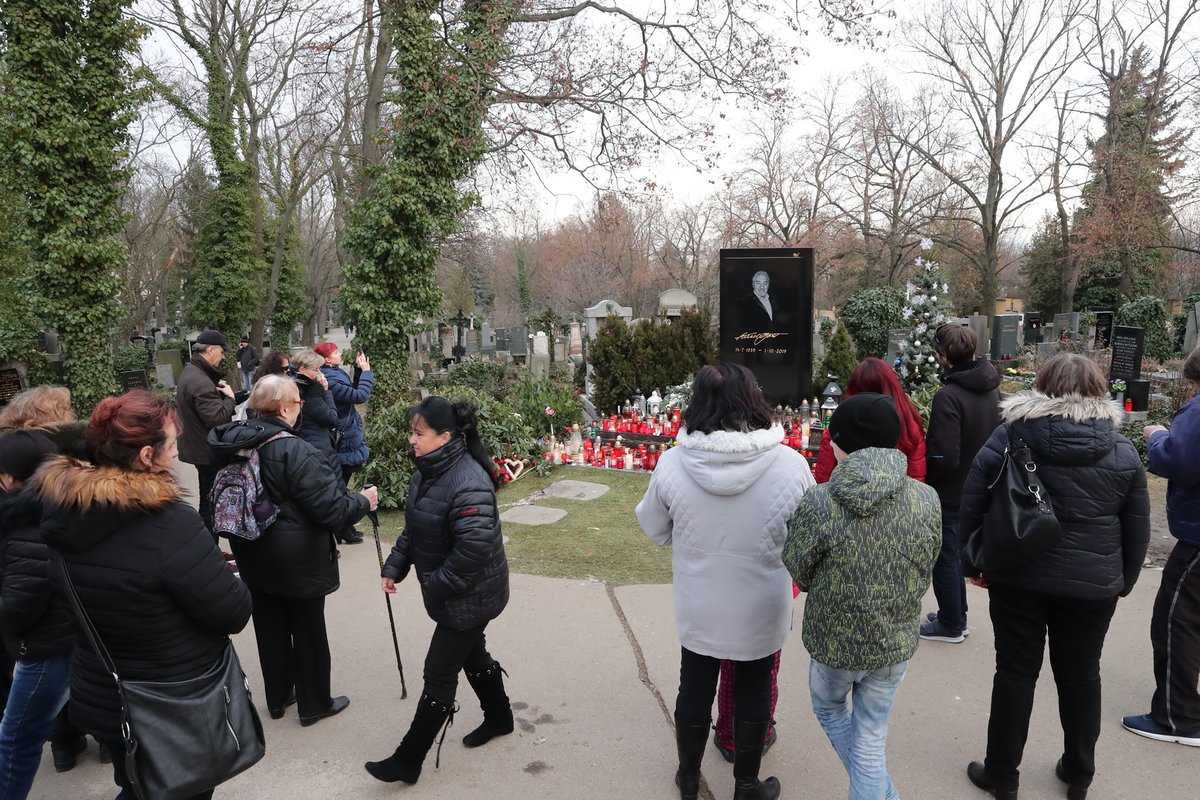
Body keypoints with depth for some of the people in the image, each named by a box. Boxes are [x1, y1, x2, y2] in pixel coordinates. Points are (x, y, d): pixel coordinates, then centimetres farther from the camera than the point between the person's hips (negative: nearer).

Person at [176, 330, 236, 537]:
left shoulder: (190, 372, 10)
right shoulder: (200, 382, -24)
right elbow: (218, 418, -29)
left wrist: (219, 392, 0)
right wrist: (229, 397, -13)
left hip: (199, 447, 11)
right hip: (207, 451, -11)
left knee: (208, 501, 19)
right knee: (210, 503, -3)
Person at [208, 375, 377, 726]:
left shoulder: (235, 444, -4)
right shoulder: (295, 452, -27)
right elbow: (331, 510, -24)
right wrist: (363, 501, -6)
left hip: (254, 557, 7)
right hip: (298, 562, -7)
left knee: (270, 628, 20)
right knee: (309, 631, 11)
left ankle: (277, 697, 37)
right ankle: (314, 703, 27)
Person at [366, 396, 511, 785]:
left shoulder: (468, 483, -30)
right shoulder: (428, 471, 2)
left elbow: (473, 548, -32)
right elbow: (414, 528, 12)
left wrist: (436, 585, -22)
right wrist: (395, 567, 4)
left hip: (469, 595, -9)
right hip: (450, 592, 9)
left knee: (439, 674, 2)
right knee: (472, 654, 25)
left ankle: (408, 760, 16)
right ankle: (499, 717, 47)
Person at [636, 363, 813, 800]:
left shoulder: (672, 462, -18)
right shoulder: (790, 463, -21)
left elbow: (653, 527, -2)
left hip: (698, 609, 1)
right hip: (761, 610, -1)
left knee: (695, 689, 21)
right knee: (753, 692, 20)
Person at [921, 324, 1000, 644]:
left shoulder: (948, 396, -25)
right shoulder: (991, 389, 1)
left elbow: (943, 458, -26)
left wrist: (922, 476, -9)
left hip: (949, 493, -8)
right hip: (975, 489, 8)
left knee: (944, 557, 8)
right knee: (955, 554, 21)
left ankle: (950, 625, 21)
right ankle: (955, 616, 34)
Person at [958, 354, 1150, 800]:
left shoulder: (1011, 435, -5)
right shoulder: (1122, 451, -1)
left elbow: (972, 504, -4)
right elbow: (1137, 528, 6)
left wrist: (973, 562, 6)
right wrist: (1125, 579, 19)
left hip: (1018, 575, -1)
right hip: (1092, 584, 1)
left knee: (1015, 672, 8)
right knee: (1081, 676, 16)